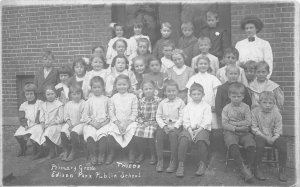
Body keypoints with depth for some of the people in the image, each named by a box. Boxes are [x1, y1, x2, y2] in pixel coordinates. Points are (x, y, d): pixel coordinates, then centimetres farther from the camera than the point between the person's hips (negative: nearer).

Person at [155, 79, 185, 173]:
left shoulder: (180, 102, 1)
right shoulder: (162, 103, 10)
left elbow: (181, 117, -4)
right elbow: (158, 116, 7)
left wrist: (174, 127, -16)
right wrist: (163, 126, -9)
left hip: (176, 125, -3)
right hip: (164, 124, 3)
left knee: (173, 135, -32)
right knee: (158, 134, -25)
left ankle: (173, 161, -18)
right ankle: (160, 160, -13)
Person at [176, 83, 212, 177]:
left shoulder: (206, 106, 9)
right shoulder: (187, 107, 16)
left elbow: (206, 121, -2)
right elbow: (186, 121, 7)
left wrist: (198, 130, -15)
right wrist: (190, 130, -12)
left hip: (202, 129, -2)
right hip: (189, 129, 2)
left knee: (201, 140, -34)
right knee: (183, 139, -30)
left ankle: (202, 163, -14)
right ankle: (181, 164, -22)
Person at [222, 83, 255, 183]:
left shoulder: (246, 107, 10)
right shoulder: (226, 108, 7)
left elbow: (248, 122, -2)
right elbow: (224, 124, 0)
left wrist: (234, 123, -8)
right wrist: (236, 128, -12)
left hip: (244, 133, 1)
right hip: (231, 132, -1)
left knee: (251, 145, -29)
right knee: (232, 145, -34)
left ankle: (248, 168, -17)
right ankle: (243, 168, -29)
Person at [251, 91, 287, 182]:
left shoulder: (276, 113, 0)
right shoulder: (255, 112, -6)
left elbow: (278, 128, 1)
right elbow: (254, 128, -6)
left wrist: (274, 138, -16)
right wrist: (265, 137, -15)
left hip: (273, 136, 2)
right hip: (260, 136, -2)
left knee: (282, 142, -24)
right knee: (259, 143, -33)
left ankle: (282, 169, -8)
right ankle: (256, 169, -17)